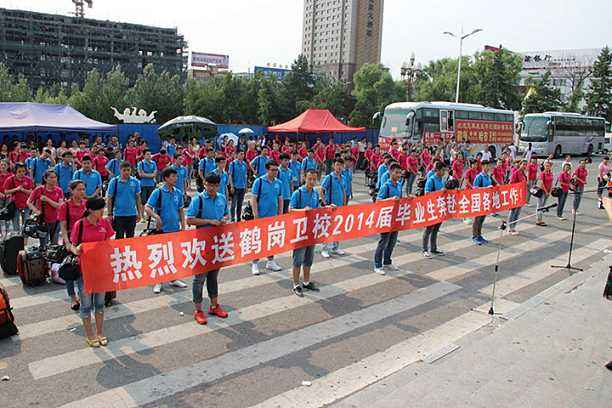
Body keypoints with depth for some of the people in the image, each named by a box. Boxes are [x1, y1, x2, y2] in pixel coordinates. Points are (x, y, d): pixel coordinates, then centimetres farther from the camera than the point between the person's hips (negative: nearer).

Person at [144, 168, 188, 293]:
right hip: (162, 229, -4)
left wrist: (183, 227, 7)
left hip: (175, 229, 4)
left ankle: (174, 279, 27)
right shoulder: (158, 192, -9)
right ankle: (158, 282, 15)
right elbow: (147, 207, -13)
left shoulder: (178, 192, 5)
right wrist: (156, 216, -30)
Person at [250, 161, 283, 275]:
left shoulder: (278, 183, 5)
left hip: (274, 217, 5)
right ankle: (255, 263, 12)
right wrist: (256, 215, -12)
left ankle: (270, 261, 27)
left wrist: (280, 214, 8)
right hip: (261, 217, -5)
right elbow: (253, 199, -9)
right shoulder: (259, 181, -9)